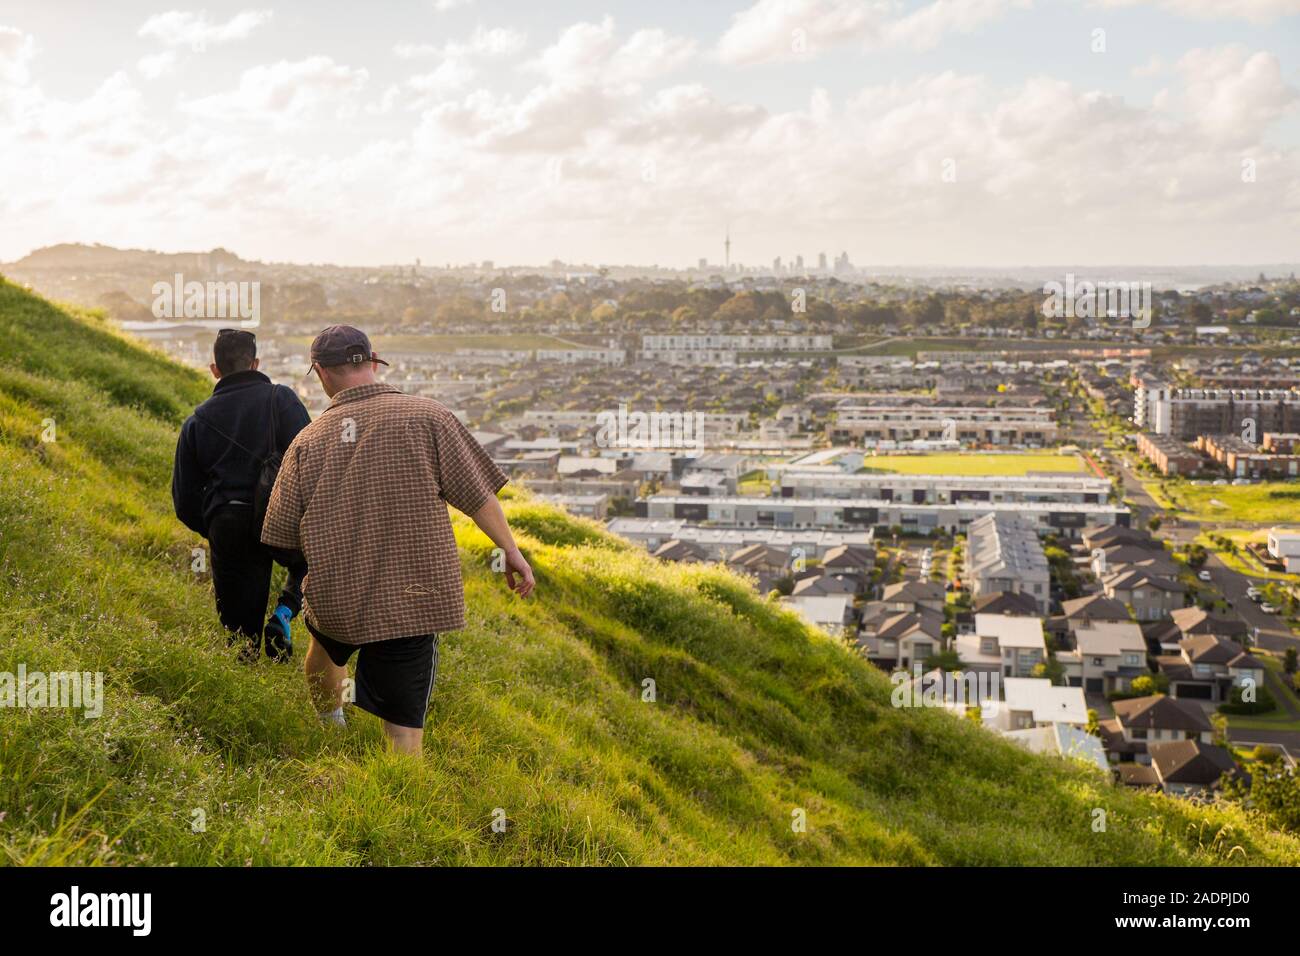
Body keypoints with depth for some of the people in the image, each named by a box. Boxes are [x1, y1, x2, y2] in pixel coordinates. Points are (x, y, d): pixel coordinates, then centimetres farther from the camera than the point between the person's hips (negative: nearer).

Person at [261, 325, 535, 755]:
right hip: (413, 602, -2)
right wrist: (511, 550, 7)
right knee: (404, 724, 3)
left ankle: (328, 726, 50)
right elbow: (477, 494, -6)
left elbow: (284, 535, 4)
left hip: (335, 602, 3)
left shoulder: (308, 440, 0)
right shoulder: (427, 417, -6)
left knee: (325, 643, 36)